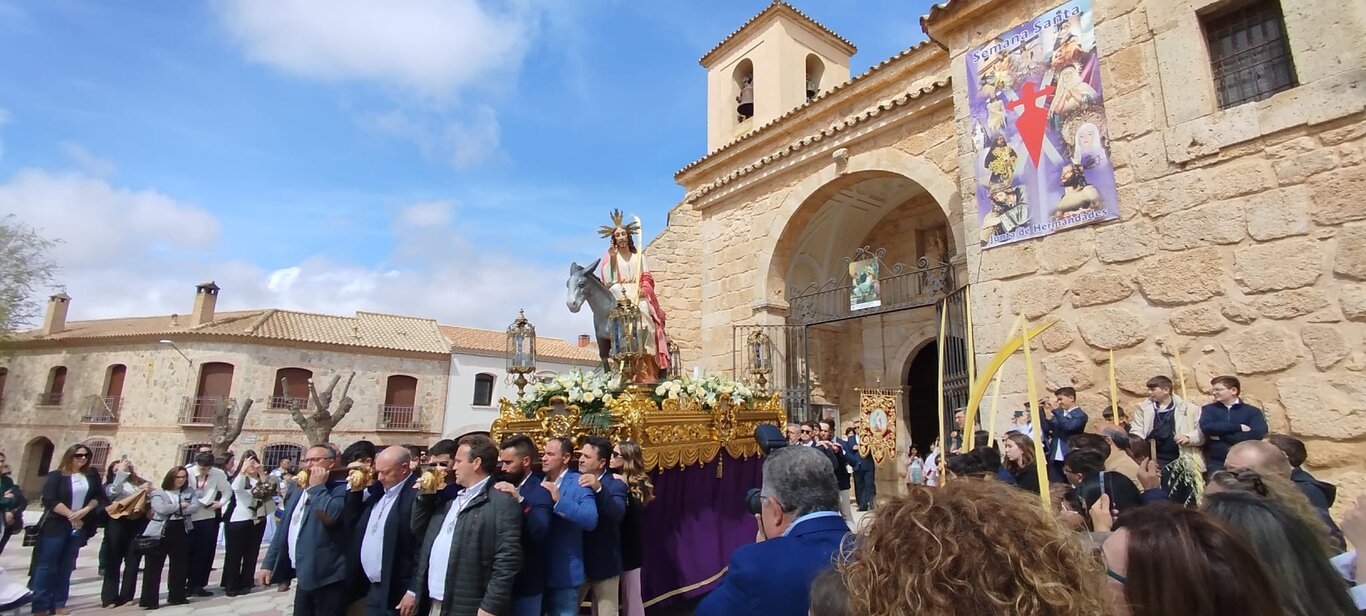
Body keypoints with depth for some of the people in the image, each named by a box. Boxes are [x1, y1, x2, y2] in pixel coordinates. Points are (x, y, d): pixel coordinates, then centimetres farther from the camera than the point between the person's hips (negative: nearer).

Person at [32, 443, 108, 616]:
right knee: (47, 565, -1)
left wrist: (85, 510, -11)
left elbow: (99, 497, 6)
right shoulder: (56, 476, -3)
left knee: (67, 566, 8)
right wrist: (70, 514, -16)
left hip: (80, 526, 4)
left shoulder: (92, 475, 8)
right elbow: (50, 500, -12)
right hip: (56, 526, -3)